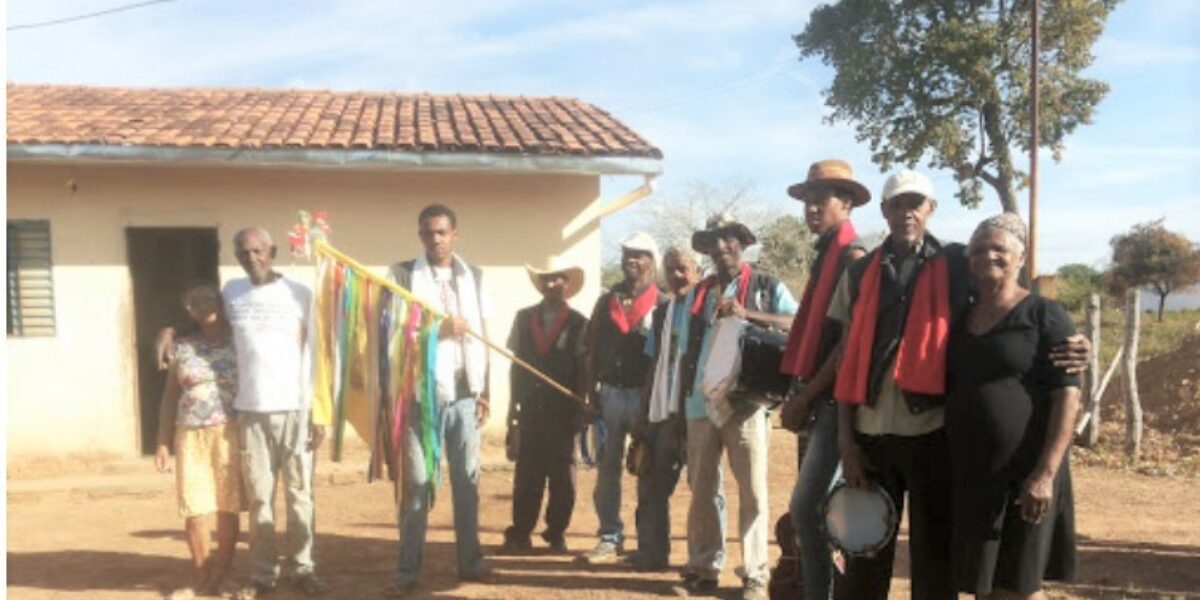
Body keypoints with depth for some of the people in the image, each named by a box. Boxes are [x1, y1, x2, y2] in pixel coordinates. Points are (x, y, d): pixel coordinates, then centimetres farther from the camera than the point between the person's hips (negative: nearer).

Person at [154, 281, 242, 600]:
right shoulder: (182, 346, 9)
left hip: (231, 433, -2)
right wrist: (163, 442, 7)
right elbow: (170, 396, 13)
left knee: (228, 508, 1)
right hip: (191, 436, 2)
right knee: (193, 510, 2)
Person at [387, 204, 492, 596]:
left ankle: (469, 560, 21)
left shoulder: (474, 277, 10)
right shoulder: (402, 275, 1)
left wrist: (484, 392, 8)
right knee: (417, 483, 2)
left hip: (464, 394, 3)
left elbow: (481, 338, 10)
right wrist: (436, 329, -19)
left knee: (467, 480, 10)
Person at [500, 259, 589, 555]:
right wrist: (514, 405, 5)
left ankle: (556, 534, 14)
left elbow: (584, 371, -2)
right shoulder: (524, 318, 9)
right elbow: (516, 364, 10)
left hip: (562, 412, -2)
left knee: (562, 478, 4)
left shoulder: (578, 323, 1)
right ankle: (520, 534, 8)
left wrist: (578, 411, -7)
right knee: (526, 476, 3)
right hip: (530, 411, 2)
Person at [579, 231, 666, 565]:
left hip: (646, 396, -3)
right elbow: (592, 352, 9)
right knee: (607, 468, 5)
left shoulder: (662, 305, -1)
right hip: (609, 393, 3)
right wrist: (590, 394, 1)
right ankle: (609, 539, 11)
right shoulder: (606, 302, 10)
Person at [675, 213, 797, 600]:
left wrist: (747, 314, -20)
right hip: (701, 405, 4)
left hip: (746, 402, -4)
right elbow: (688, 351, 17)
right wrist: (680, 404, 12)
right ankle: (703, 568, 18)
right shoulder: (699, 293, 16)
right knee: (701, 489, 8)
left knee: (752, 490, -2)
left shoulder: (767, 287, 5)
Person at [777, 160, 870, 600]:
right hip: (817, 399, 9)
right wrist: (799, 395, 9)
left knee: (807, 507, -13)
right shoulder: (824, 257, 17)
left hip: (836, 399, -9)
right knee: (812, 508, 13)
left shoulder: (854, 258, -11)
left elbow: (850, 339, -17)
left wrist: (806, 396, -14)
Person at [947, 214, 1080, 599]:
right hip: (970, 474, 5)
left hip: (1025, 475, -5)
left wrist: (1045, 473, -20)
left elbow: (1067, 397, -12)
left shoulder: (1045, 316, -6)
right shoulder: (961, 320, 10)